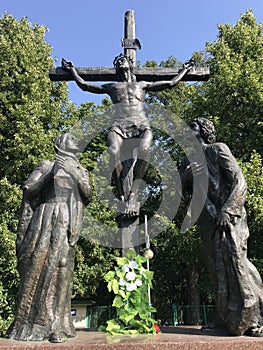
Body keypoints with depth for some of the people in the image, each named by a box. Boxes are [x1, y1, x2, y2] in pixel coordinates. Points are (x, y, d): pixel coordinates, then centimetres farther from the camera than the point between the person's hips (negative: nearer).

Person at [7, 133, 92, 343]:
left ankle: (56, 326, -4)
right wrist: (49, 175, -10)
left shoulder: (81, 172, 20)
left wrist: (74, 174, -8)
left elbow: (88, 197, 5)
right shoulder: (46, 166, 15)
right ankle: (27, 324, 4)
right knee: (36, 268, -5)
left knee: (61, 272, -7)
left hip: (67, 225, 1)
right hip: (45, 222, -1)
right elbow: (29, 189, 3)